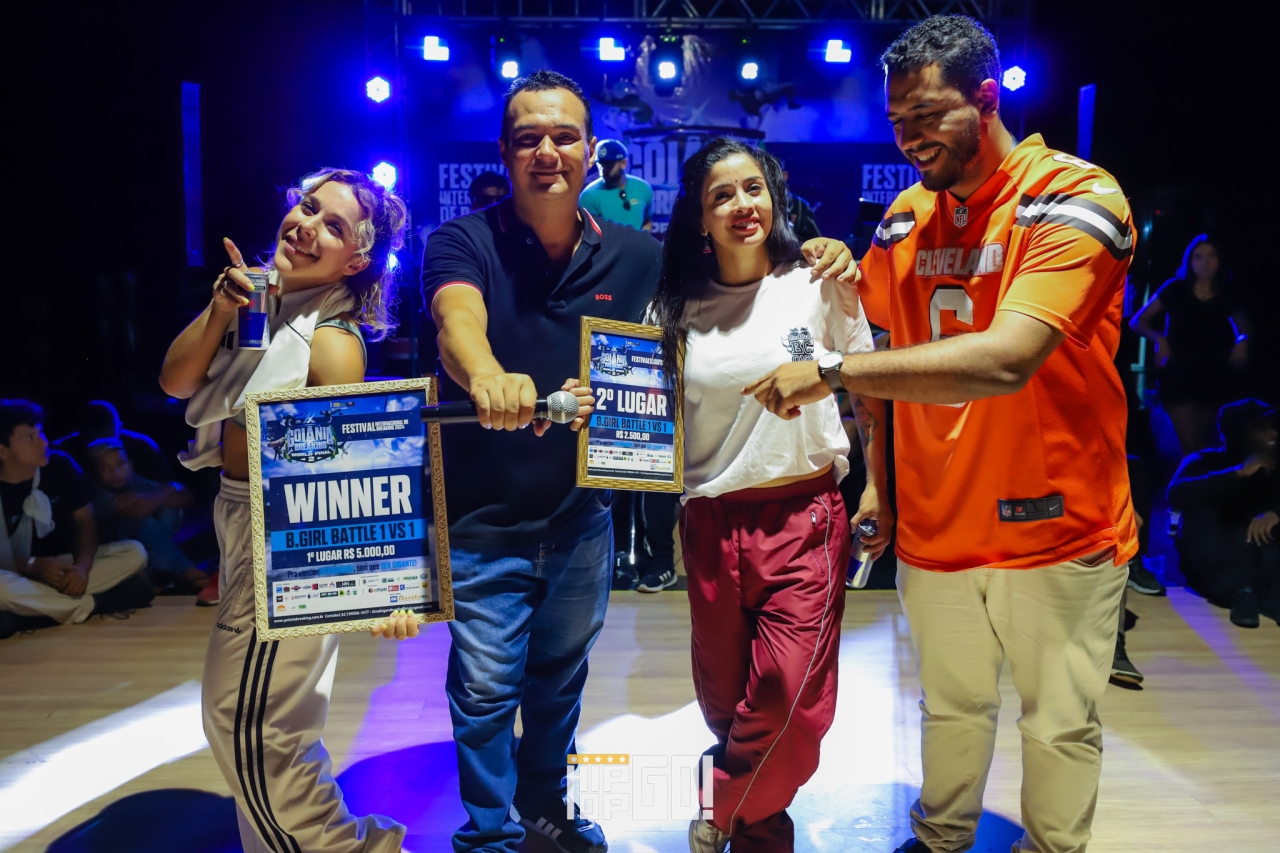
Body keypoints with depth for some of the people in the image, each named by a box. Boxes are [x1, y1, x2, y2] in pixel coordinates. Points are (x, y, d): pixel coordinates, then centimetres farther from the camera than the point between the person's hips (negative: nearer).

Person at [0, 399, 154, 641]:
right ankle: (89, 605, -21)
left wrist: (82, 566, -21)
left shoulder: (60, 466, -6)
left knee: (134, 553, -20)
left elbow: (85, 522, -3)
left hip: (63, 566, 4)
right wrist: (33, 566, -28)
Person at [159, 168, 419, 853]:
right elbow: (176, 382, 0)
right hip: (243, 526, 9)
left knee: (248, 728, 3)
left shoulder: (332, 342, -21)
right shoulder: (261, 299, 2)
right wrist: (220, 311, -16)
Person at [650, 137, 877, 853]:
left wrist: (878, 491, 2)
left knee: (791, 702, -9)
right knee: (724, 702, 11)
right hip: (712, 524, 2)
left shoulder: (819, 285, 1)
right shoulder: (678, 310, 5)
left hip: (805, 517, -2)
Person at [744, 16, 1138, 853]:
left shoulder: (1075, 197, -15)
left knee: (1061, 722, 12)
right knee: (951, 708, 19)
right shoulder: (908, 215, 4)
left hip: (1056, 526, -4)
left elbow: (1006, 358, -30)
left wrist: (831, 371, -30)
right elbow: (876, 348, 13)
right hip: (936, 527, 5)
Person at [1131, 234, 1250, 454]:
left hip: (1214, 379, 3)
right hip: (1178, 377, -3)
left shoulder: (1226, 296, 4)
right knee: (1191, 449, -9)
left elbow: (1243, 326, 19)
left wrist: (1242, 341, -4)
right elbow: (1137, 322, 3)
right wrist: (1159, 338, -14)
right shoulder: (1175, 290, -2)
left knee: (1207, 446, 13)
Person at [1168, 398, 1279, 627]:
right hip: (1208, 568, -2)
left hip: (1253, 561, 2)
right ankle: (1240, 589, -42)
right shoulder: (1203, 461, 0)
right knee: (1198, 503, -27)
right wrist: (1239, 472, -25)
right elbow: (1177, 493, -22)